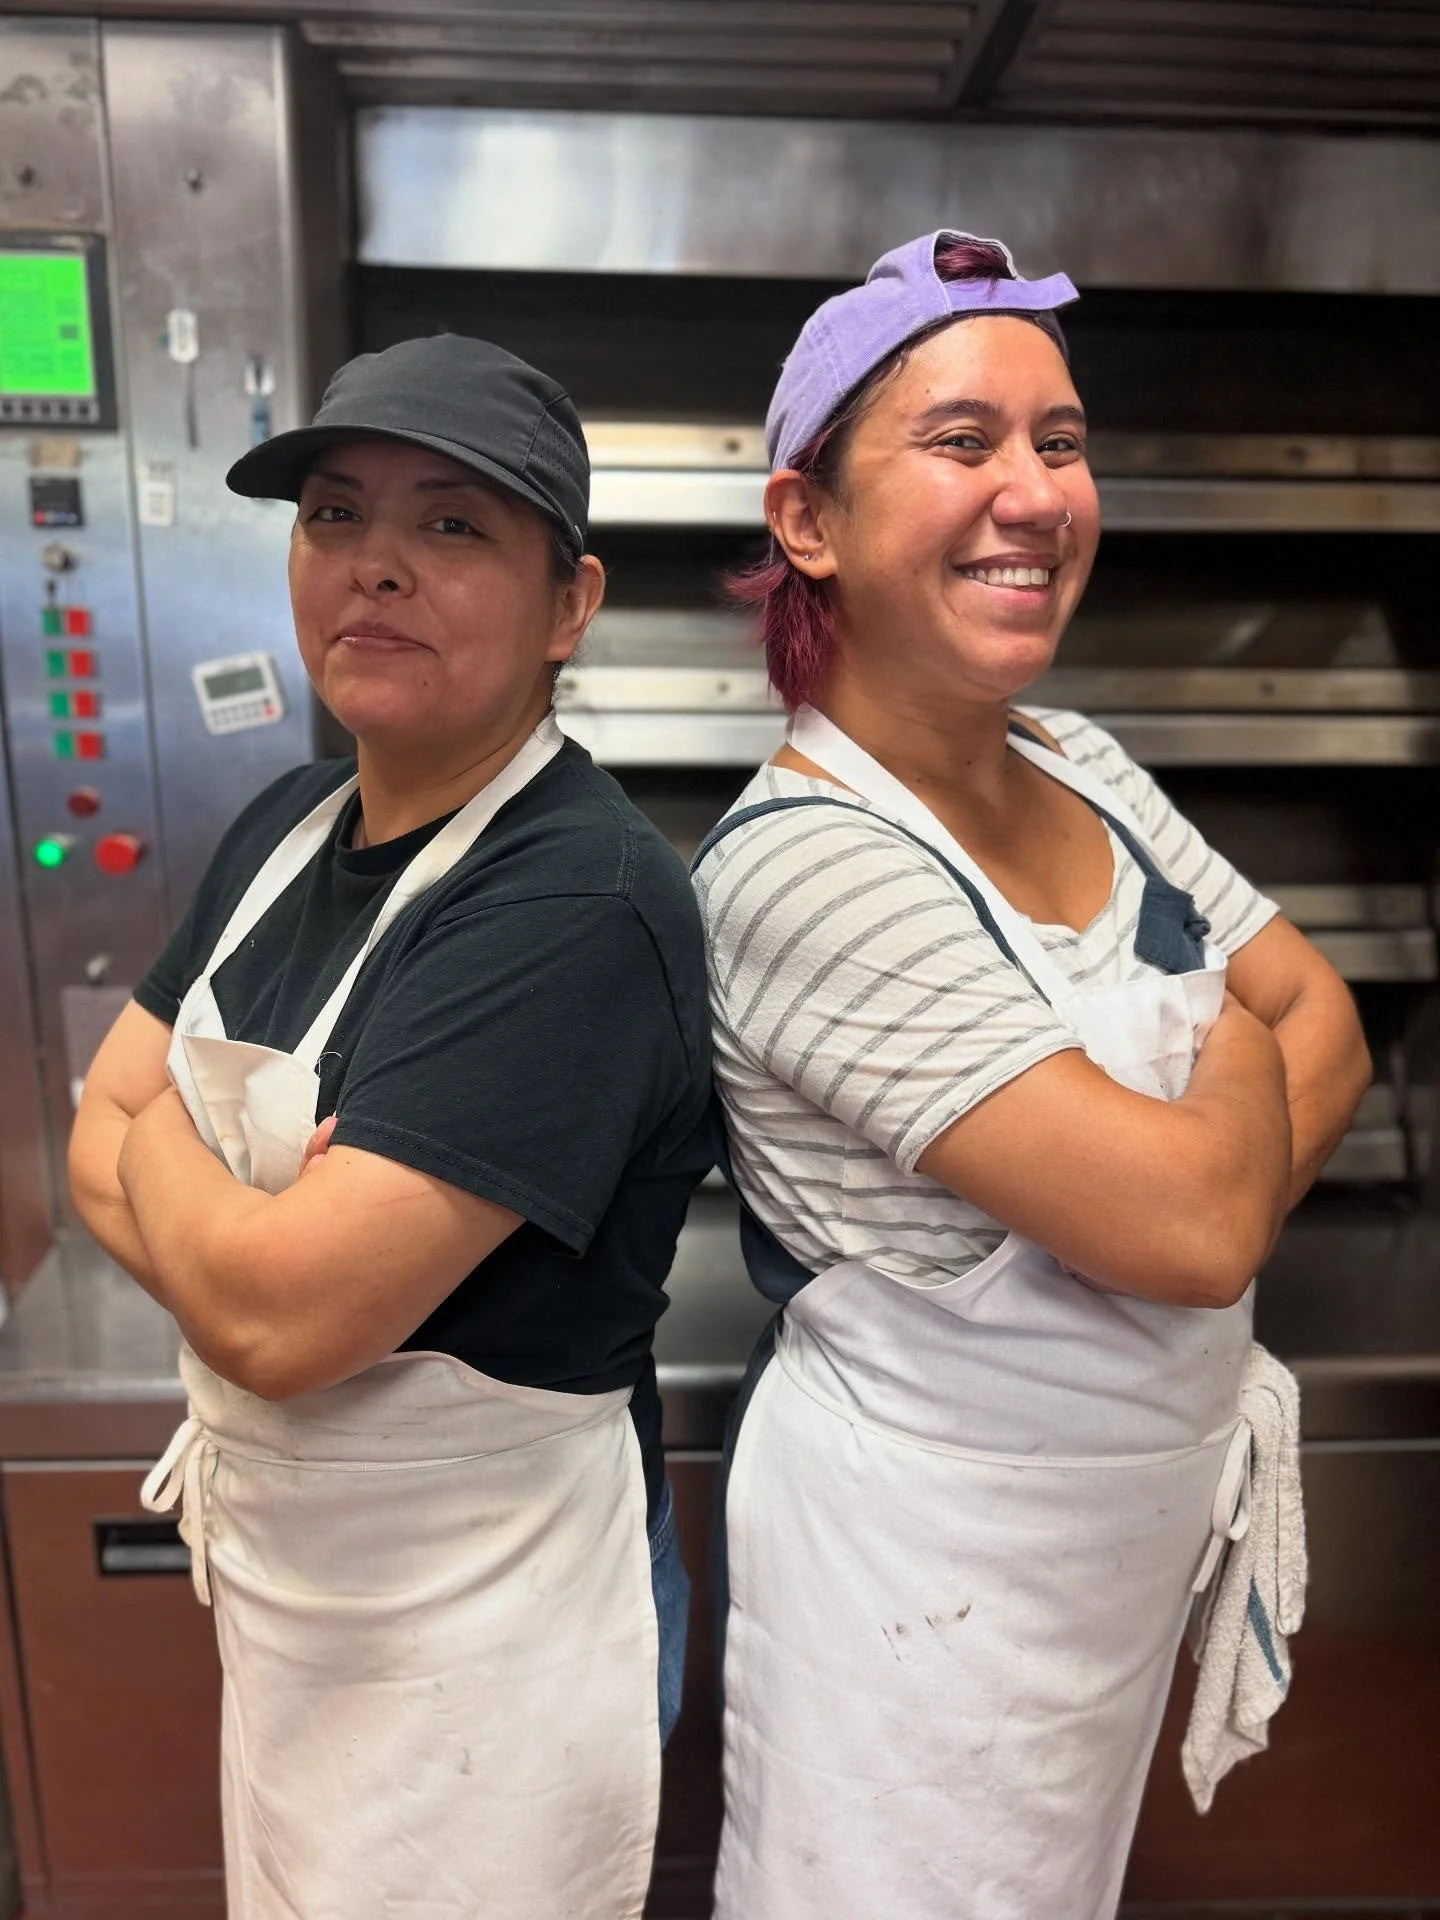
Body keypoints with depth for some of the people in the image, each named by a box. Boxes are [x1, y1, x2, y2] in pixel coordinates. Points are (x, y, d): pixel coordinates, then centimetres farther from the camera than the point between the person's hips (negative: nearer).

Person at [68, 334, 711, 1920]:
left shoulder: (577, 903, -28)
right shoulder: (292, 827, 0)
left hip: (485, 1621, -7)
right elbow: (97, 1134, 1)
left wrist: (155, 1145, -11)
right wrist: (229, 1228, -20)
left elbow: (276, 1314, -30)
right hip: (279, 1577, 8)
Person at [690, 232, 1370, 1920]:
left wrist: (1200, 1166, -16)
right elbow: (1195, 1221, -29)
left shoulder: (1089, 771, -1)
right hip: (930, 1551, -7)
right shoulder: (803, 862, -27)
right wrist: (1238, 1051, -8)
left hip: (1142, 1512, 7)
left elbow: (1323, 1022, 3)